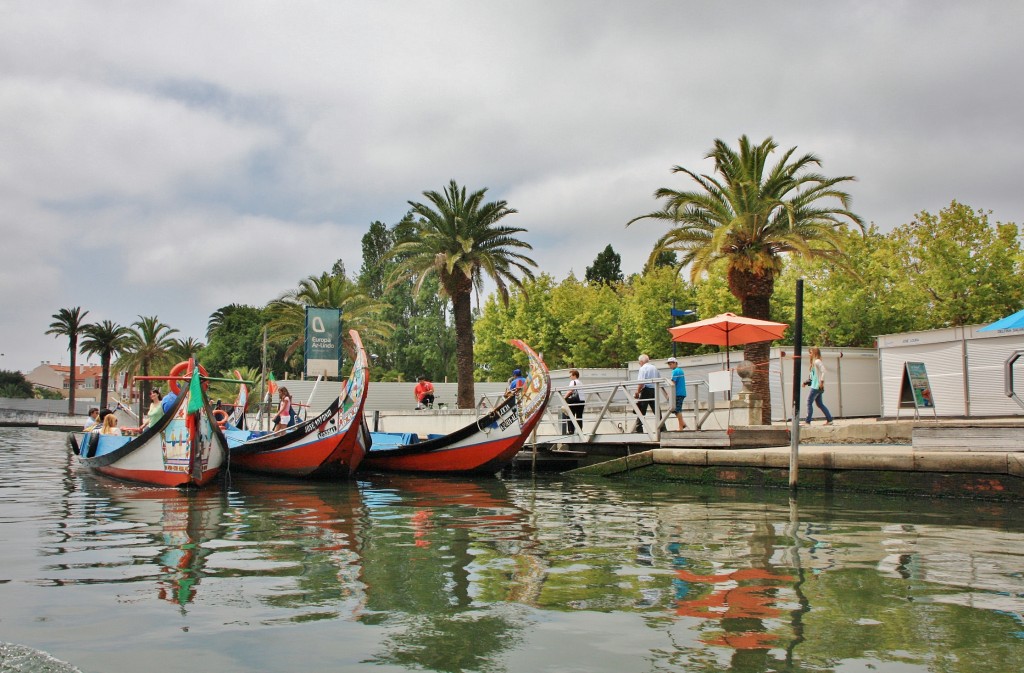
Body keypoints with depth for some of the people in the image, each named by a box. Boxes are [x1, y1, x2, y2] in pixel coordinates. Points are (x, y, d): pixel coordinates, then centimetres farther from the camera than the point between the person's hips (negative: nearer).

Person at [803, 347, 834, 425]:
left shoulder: (817, 361, -11)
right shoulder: (814, 362, 18)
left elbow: (823, 371, -23)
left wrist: (821, 381, -27)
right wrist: (807, 382, 16)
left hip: (817, 386, -10)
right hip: (815, 386, 10)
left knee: (809, 402, -8)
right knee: (819, 404, 12)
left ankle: (808, 422, -8)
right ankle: (829, 420, 14)